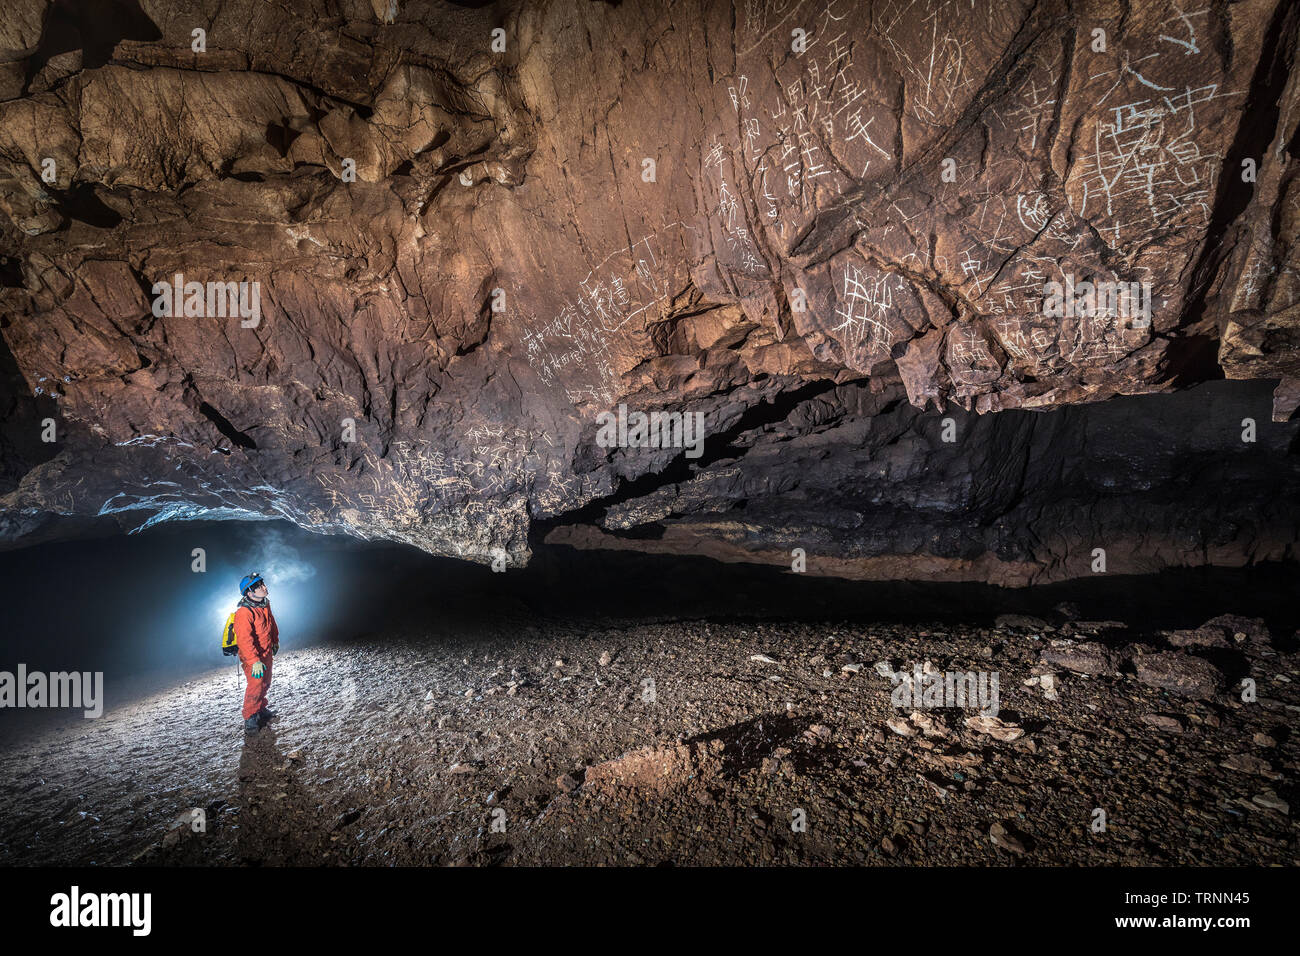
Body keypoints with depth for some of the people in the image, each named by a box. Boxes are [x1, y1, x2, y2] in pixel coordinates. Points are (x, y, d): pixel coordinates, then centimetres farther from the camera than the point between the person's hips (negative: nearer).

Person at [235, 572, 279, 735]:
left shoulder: (265, 605, -1)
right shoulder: (244, 612, -28)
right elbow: (244, 639, -32)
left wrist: (275, 642, 25)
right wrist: (255, 661, -33)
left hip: (266, 653, 8)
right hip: (251, 656, -8)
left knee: (265, 683, 20)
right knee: (255, 685, -7)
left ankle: (261, 709, 39)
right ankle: (250, 718, 9)